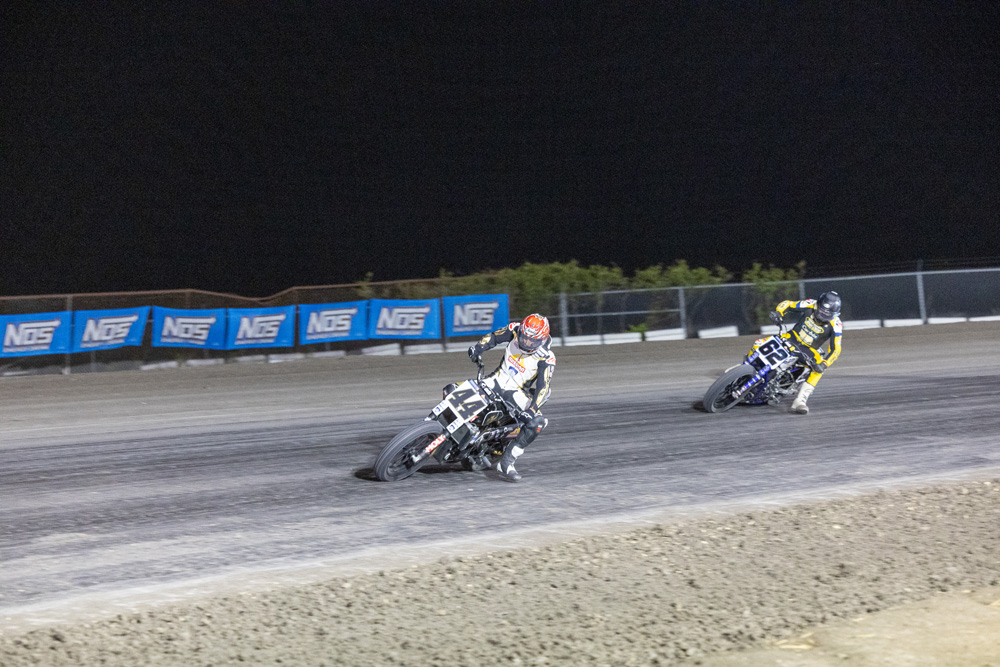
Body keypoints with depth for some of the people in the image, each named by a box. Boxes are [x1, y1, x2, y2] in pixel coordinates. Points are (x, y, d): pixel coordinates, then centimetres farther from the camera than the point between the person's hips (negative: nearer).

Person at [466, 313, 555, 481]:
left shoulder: (546, 358, -18)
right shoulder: (515, 330, -7)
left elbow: (543, 387, -25)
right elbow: (493, 337, 7)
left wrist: (532, 409, -39)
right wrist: (478, 348, -13)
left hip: (518, 392, -3)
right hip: (498, 380, 3)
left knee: (536, 423, -29)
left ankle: (506, 463, -24)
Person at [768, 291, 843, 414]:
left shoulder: (835, 325, -19)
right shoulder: (810, 305, -16)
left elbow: (835, 349, -20)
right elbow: (787, 304, -5)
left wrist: (824, 363, -37)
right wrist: (778, 312, -27)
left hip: (809, 349, -1)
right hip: (792, 337, 1)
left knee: (819, 367, -32)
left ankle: (799, 401, -36)